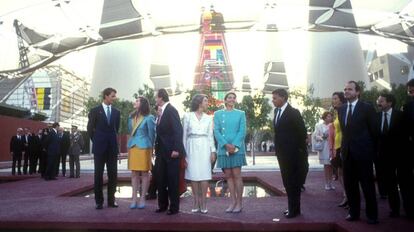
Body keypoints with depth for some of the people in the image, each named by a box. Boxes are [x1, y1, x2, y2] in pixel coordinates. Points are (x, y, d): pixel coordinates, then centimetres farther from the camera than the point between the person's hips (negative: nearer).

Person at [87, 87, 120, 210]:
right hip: (99, 147, -3)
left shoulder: (116, 112, 9)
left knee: (113, 174, 3)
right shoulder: (95, 111, 1)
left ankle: (111, 199, 12)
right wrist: (96, 141, 5)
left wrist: (113, 140, 12)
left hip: (112, 147, 3)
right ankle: (99, 201, 9)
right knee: (98, 174, 2)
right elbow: (90, 129, 4)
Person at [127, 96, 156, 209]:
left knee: (144, 173, 1)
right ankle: (134, 199, 9)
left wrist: (150, 147, 6)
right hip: (132, 147, 6)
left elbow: (152, 134, 1)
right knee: (134, 174, 5)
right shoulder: (131, 117, 13)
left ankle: (142, 199, 6)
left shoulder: (149, 118, -5)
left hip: (144, 148, -5)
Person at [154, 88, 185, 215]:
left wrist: (176, 149, -22)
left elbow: (178, 130, -19)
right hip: (161, 152, 9)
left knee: (172, 180, 1)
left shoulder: (171, 110, -12)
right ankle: (163, 205, 24)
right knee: (160, 179, 12)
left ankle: (174, 207, 11)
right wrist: (157, 148, 13)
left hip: (171, 151, -8)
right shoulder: (162, 111, 14)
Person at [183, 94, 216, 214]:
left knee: (204, 175, -3)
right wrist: (183, 151, -1)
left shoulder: (208, 118, 11)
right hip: (191, 147, -1)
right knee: (193, 175, 0)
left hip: (204, 147, 1)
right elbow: (184, 134, 4)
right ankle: (196, 202, 8)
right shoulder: (187, 116, 5)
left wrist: (213, 151, 1)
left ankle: (203, 202, 4)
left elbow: (210, 136, 11)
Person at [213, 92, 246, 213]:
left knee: (237, 175, -3)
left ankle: (239, 203, 4)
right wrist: (226, 145, -11)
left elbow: (242, 131, 0)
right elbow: (216, 131, 1)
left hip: (237, 148, -2)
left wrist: (234, 145, -13)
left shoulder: (241, 114, 8)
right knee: (228, 176, 5)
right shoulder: (218, 114, 10)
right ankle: (233, 202, 13)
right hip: (223, 149, 2)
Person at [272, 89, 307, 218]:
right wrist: (278, 148, 12)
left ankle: (294, 209, 10)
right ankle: (292, 206, 23)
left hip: (292, 153, -7)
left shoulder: (293, 112, -13)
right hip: (282, 152, 7)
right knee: (287, 180, 13)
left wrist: (301, 150, -9)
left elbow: (302, 132, -12)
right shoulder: (277, 111, 9)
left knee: (293, 181, 1)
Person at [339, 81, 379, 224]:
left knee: (367, 185, 4)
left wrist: (372, 150, 0)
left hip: (362, 152, -5)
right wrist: (344, 147, 7)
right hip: (347, 152, 5)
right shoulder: (341, 109, 10)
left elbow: (374, 131, -3)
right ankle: (354, 212, 23)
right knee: (349, 185, 10)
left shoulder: (367, 108, -6)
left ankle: (372, 215, 16)